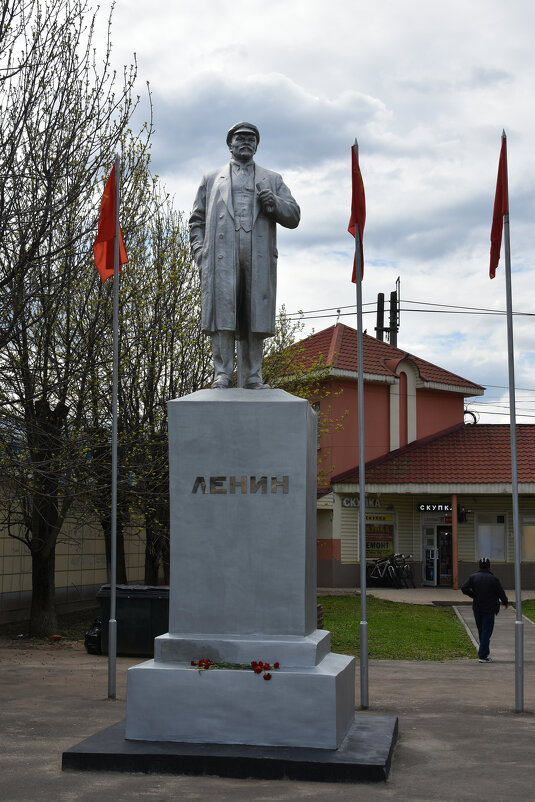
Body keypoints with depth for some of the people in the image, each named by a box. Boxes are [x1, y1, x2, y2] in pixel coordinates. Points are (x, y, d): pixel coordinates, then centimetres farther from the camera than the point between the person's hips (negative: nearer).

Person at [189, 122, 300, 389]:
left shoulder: (272, 180, 25)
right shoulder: (212, 179, 24)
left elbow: (293, 217, 16)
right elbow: (197, 220, 20)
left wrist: (274, 203, -4)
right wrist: (199, 249, 4)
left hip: (259, 258, 1)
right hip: (222, 257, -1)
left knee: (255, 317, -4)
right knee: (222, 315, -9)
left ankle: (253, 377, -1)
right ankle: (222, 375, -9)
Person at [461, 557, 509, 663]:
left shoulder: (473, 577, -1)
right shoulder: (493, 579, -10)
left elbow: (464, 588, -9)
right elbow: (501, 593, -5)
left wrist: (474, 596, 4)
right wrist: (505, 602, 14)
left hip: (477, 609, 4)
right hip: (490, 609, -4)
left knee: (481, 631, 16)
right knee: (486, 632, -2)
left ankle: (485, 653, 24)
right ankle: (483, 656, -7)